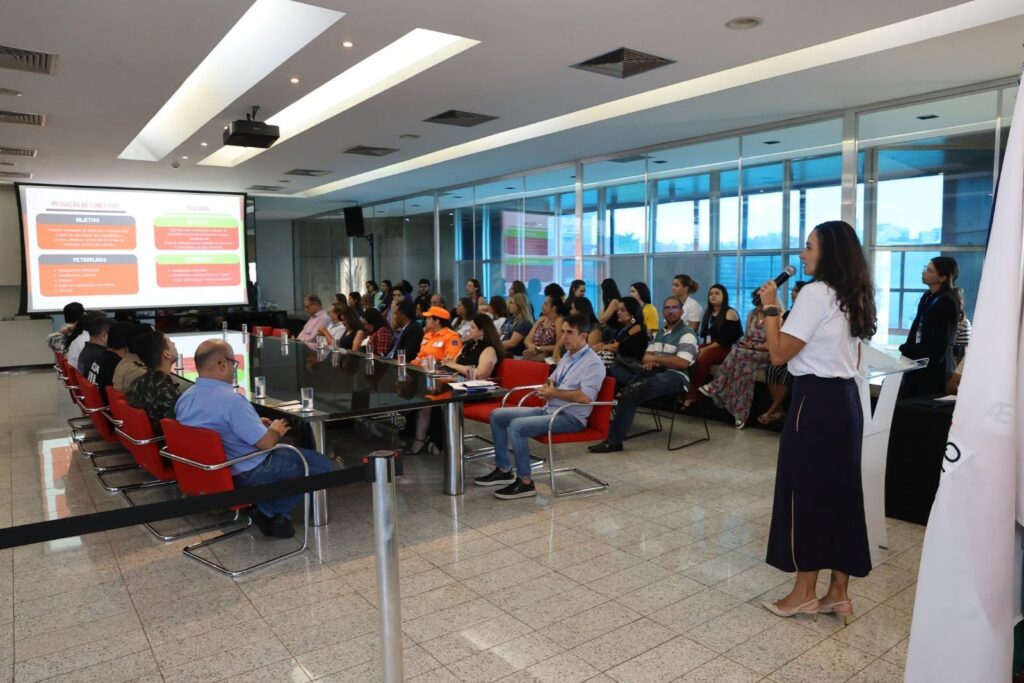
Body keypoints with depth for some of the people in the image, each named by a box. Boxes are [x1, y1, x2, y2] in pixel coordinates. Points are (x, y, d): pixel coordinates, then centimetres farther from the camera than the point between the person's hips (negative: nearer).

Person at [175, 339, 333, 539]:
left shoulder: (185, 398, 1)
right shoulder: (231, 400, -28)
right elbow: (266, 443, -24)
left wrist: (256, 424, 15)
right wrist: (275, 431, -1)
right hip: (246, 475, -9)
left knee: (286, 452, 30)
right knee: (320, 464, -2)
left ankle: (270, 510, 14)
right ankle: (271, 512, 0)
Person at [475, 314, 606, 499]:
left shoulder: (593, 362, -13)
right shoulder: (567, 356, 16)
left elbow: (585, 397, -26)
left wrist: (555, 393, -18)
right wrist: (546, 388, 0)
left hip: (570, 417, -9)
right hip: (548, 410, 10)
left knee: (517, 426, -29)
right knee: (497, 415, 4)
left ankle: (525, 482, -18)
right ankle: (504, 469, 9)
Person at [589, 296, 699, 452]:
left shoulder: (687, 334, -3)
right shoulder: (660, 332, 21)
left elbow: (682, 363, -16)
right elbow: (646, 356, 20)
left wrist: (655, 358, -8)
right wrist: (649, 361, -5)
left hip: (676, 377, -8)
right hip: (655, 373, 8)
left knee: (630, 395, -30)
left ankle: (614, 441, -28)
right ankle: (636, 383, -32)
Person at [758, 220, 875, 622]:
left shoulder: (815, 293, -15)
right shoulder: (853, 297, 14)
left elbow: (779, 354, -17)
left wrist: (770, 307, -8)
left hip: (817, 401, -9)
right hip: (846, 400, 9)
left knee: (806, 493, 1)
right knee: (840, 493, 12)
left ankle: (804, 593, 13)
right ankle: (838, 593, 21)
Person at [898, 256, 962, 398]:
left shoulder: (947, 303, -14)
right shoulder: (927, 297, 12)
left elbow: (939, 345, -16)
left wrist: (906, 349, -7)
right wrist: (907, 350, 1)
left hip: (934, 369, -8)